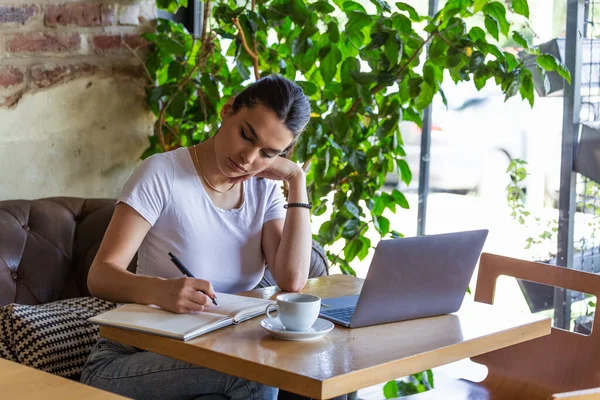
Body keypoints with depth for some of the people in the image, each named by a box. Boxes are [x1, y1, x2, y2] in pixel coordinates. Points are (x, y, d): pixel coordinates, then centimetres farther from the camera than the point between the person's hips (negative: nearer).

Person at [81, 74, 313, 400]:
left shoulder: (264, 189, 6)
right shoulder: (162, 174, -9)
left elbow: (292, 281, -11)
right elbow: (99, 276, -16)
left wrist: (297, 180, -6)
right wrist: (160, 290, -37)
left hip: (221, 357, 5)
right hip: (135, 358, -4)